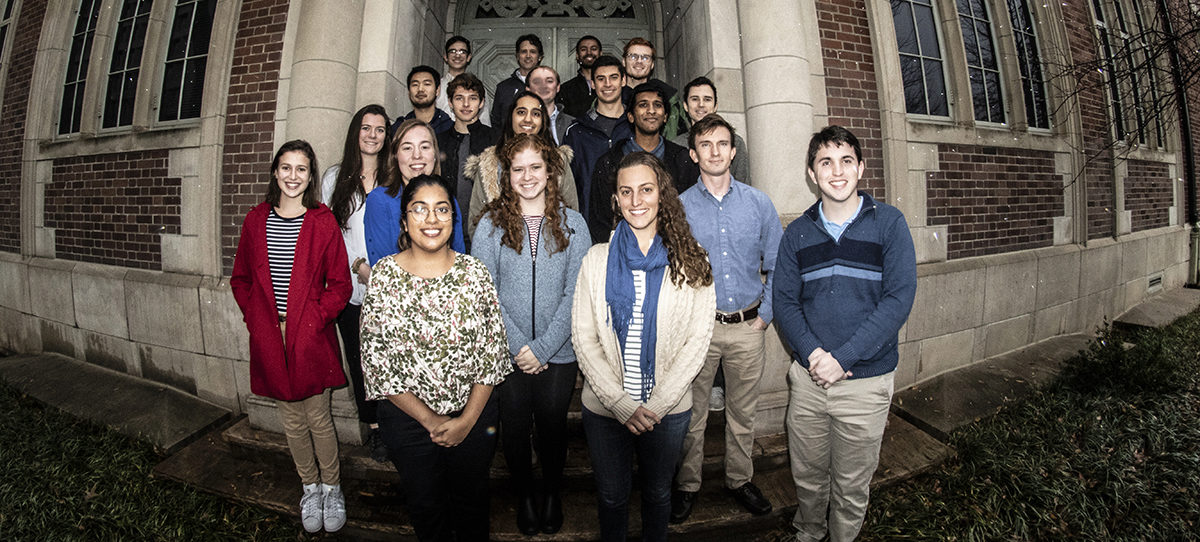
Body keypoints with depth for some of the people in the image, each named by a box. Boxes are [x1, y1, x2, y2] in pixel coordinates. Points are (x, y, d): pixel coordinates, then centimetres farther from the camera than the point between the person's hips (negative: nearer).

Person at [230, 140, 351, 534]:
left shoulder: (323, 222, -5)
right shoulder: (256, 220, 5)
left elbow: (340, 285, -5)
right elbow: (240, 279, 13)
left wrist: (313, 320, -13)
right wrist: (255, 317, 1)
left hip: (311, 338, -3)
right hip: (270, 338, 3)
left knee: (318, 417, 4)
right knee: (291, 419, 14)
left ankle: (332, 489, 25)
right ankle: (310, 488, 32)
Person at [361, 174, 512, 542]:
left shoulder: (474, 272, -7)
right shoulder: (384, 274, -9)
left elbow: (492, 352, -5)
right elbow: (376, 360, -9)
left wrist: (467, 419, -10)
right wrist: (429, 419, -11)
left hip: (474, 415, 1)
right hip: (408, 418, 0)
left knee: (470, 499, 20)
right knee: (424, 505, 19)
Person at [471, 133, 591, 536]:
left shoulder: (572, 223, -1)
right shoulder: (491, 224, 0)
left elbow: (575, 292, -6)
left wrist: (543, 347, -11)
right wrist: (517, 344, -12)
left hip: (559, 353, 0)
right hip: (506, 352, 0)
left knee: (552, 427, 12)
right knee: (514, 428, 11)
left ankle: (552, 494, 40)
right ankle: (524, 495, 39)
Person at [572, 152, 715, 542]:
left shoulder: (691, 262, -4)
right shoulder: (597, 260, -2)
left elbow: (697, 340, -7)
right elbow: (583, 339, -6)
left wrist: (657, 404, -14)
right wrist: (622, 404, -14)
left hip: (669, 409, 0)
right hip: (605, 408, 0)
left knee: (658, 494, 20)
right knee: (612, 496, 18)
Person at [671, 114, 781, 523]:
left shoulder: (758, 204, 3)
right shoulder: (678, 207, -2)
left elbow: (777, 267, 6)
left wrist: (765, 316, 0)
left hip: (747, 327, 2)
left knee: (742, 414, 16)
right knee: (691, 415, 9)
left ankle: (740, 480, 36)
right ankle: (687, 485, 30)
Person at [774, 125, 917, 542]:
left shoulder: (888, 223, -5)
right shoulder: (797, 233, 3)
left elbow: (899, 298, -12)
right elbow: (784, 301, 1)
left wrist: (843, 359, -18)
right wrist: (812, 353, -16)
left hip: (865, 381, -2)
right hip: (807, 378, 2)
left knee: (851, 486, 14)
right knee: (806, 475, 17)